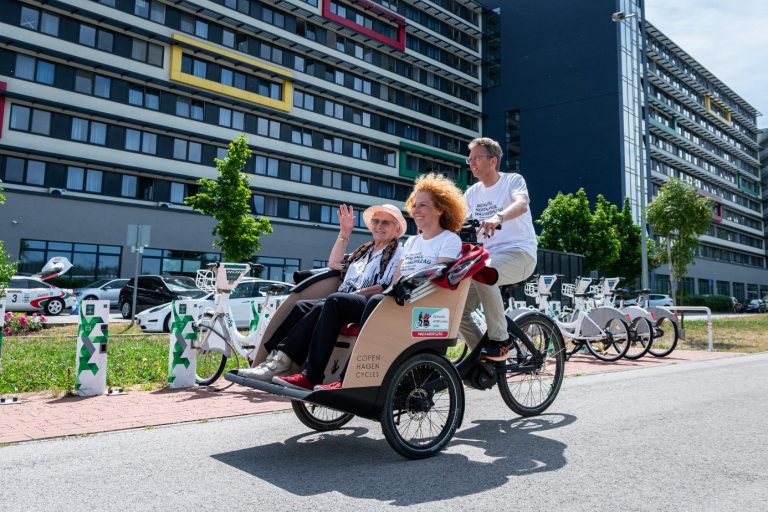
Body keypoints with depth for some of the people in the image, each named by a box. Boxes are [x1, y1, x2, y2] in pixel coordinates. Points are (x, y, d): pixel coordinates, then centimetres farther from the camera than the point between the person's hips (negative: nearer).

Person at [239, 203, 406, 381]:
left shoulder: (397, 252, 4)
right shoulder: (365, 249, 29)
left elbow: (387, 288, -9)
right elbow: (334, 264, 33)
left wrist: (356, 293, -15)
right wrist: (344, 234, 26)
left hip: (367, 305, -7)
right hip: (340, 302, 8)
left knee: (320, 309, -31)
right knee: (301, 306, -16)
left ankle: (282, 359, -32)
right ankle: (274, 356, -24)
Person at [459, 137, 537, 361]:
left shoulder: (513, 180, -1)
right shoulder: (472, 193, 15)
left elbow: (521, 204, -23)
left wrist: (498, 217, -44)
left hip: (519, 252, -6)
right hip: (488, 258, 6)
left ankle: (500, 338, -22)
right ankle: (483, 356, 7)